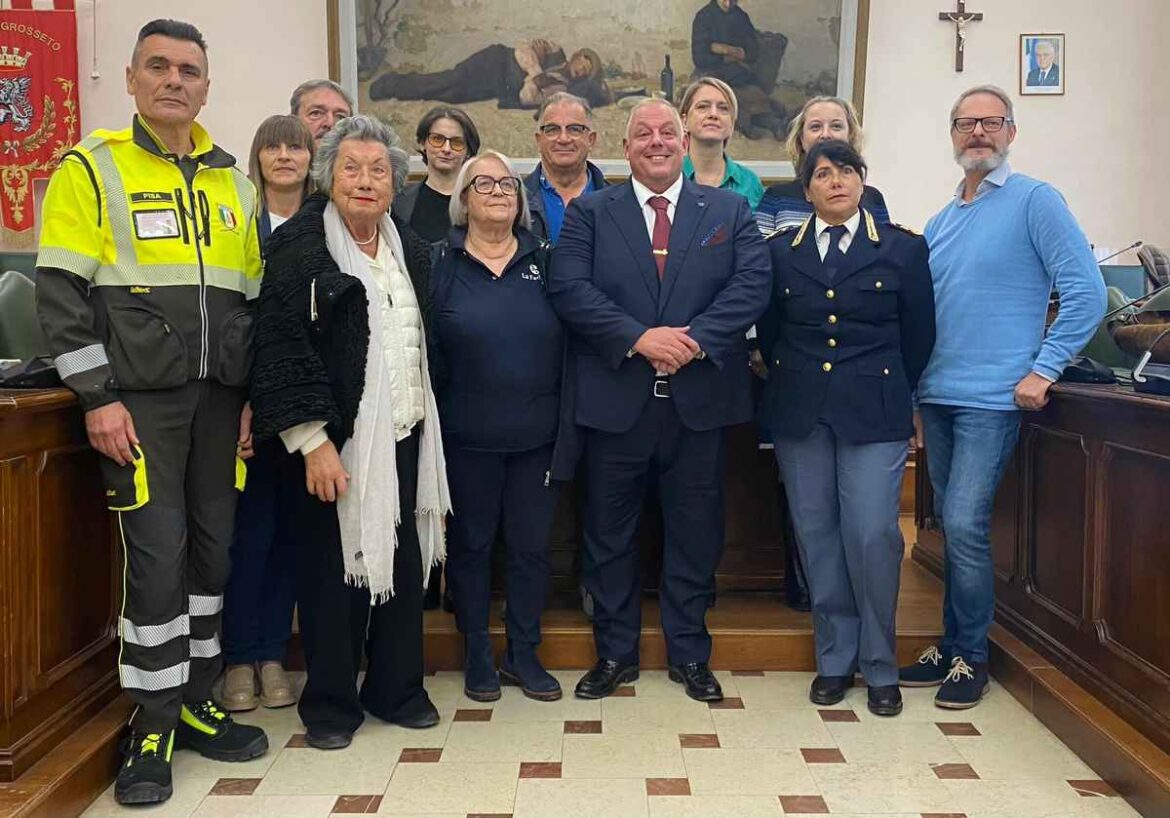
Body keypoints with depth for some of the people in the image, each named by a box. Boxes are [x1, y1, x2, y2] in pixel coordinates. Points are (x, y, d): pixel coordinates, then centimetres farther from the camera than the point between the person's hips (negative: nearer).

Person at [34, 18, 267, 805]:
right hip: (139, 399, -4)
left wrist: (255, 395, 7)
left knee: (213, 551, 8)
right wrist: (98, 398, -12)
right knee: (157, 558, -6)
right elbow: (62, 292, -6)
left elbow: (257, 298, 14)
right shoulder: (91, 168, -1)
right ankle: (154, 726, 11)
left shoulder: (234, 183, 12)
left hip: (219, 399, 5)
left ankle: (195, 703, 24)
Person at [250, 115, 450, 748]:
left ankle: (397, 688, 27)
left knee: (403, 564, 10)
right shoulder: (300, 245, -7)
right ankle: (329, 702, 20)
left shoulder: (411, 250, 12)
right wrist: (313, 441, -17)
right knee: (334, 568, 3)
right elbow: (281, 345, -13)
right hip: (335, 440, -5)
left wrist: (425, 428, 13)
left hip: (404, 435, 6)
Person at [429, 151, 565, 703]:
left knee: (532, 544, 9)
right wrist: (432, 424, -4)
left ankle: (523, 652, 26)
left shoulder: (544, 260, 6)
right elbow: (427, 350, 0)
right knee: (470, 543, 9)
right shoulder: (441, 265, 1)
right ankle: (477, 654, 25)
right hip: (468, 435, -1)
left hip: (537, 433, 2)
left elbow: (568, 340, 6)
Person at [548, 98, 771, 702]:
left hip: (700, 399, 1)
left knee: (695, 533, 10)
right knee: (609, 533, 9)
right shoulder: (589, 213, 6)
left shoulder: (729, 211, 9)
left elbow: (753, 283, -4)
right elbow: (568, 288, -7)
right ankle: (614, 652, 26)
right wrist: (639, 338, -19)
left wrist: (695, 339, -18)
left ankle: (690, 653, 27)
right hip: (615, 399, 0)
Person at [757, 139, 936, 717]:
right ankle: (834, 659, 19)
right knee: (817, 535, 6)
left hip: (873, 414, -2)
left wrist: (886, 393, 10)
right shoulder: (781, 251, 8)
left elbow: (918, 336, 8)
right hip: (800, 412, 2)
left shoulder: (903, 249, 4)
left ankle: (880, 667, 9)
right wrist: (791, 388, 12)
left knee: (873, 534, -8)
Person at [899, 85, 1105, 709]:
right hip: (936, 395, 6)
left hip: (992, 397, -6)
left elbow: (1086, 291, -10)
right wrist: (915, 372, 8)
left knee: (965, 525, -10)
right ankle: (950, 646, 23)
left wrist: (1043, 370, -13)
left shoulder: (1034, 201, -4)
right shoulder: (940, 222, 15)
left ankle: (970, 657, 7)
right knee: (951, 525, 12)